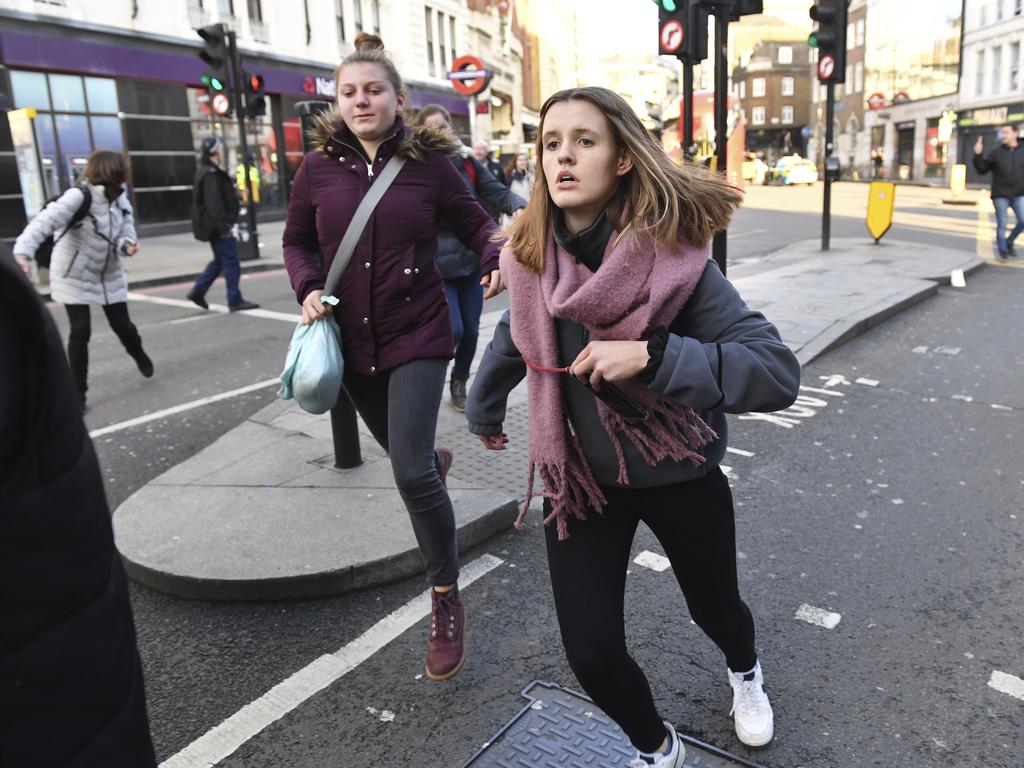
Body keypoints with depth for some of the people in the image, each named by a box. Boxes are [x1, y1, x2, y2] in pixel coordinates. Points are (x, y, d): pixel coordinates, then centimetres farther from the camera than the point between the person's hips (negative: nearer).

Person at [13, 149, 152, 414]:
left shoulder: (121, 200, -4)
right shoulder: (78, 196, -25)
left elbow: (125, 230, -3)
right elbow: (46, 221, -35)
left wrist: (127, 244, -29)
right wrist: (23, 251, -49)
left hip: (109, 274, 5)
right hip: (74, 275, -5)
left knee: (122, 325, 10)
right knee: (80, 331, -8)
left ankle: (140, 356, 44)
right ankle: (77, 392, 6)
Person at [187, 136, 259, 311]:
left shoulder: (211, 172, 16)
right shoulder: (211, 174, -17)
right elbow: (214, 204, -23)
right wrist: (224, 227, -25)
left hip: (216, 227, 10)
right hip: (218, 226, -10)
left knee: (220, 260, 17)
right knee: (231, 261, -5)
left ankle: (198, 292, 19)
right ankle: (235, 300, -1)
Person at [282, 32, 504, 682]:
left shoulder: (429, 162, -6)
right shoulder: (319, 167, 0)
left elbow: (475, 222, 3)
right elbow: (297, 241, 11)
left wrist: (496, 258, -19)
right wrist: (308, 288, -8)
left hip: (417, 336, -4)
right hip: (352, 339, 4)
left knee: (411, 471, -15)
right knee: (405, 454, 20)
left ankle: (447, 601, 5)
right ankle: (437, 459, 61)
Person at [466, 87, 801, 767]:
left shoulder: (673, 256, -23)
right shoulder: (532, 257, -10)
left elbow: (778, 373, -28)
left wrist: (651, 354, -39)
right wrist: (483, 412, 25)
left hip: (679, 475, -2)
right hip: (579, 479, 3)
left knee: (714, 608, 22)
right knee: (592, 656, -1)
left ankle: (745, 672, 62)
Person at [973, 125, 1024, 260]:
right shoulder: (996, 153, 2)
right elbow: (981, 169, -1)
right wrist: (978, 155, -13)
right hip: (1000, 195, -2)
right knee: (1002, 224, 1)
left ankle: (1009, 242, 18)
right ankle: (1003, 250, 15)